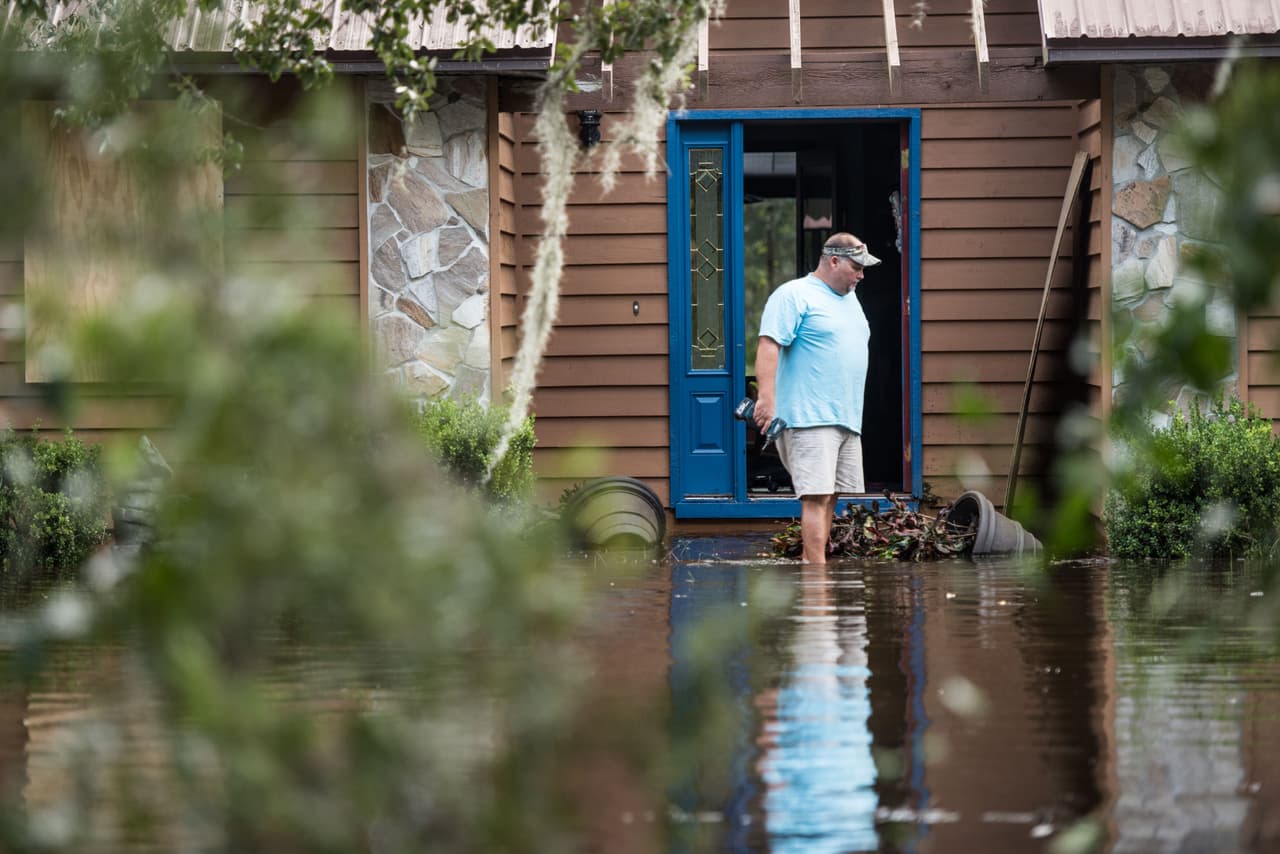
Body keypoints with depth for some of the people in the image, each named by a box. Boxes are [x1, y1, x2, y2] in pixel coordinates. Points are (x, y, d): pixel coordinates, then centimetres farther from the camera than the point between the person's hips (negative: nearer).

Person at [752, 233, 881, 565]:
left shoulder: (849, 298, 21)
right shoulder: (793, 295, -6)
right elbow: (769, 345, -15)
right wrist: (767, 397, -25)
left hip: (847, 420, 9)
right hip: (809, 418, -9)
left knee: (830, 497, 8)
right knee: (816, 496, -15)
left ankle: (809, 562, 14)